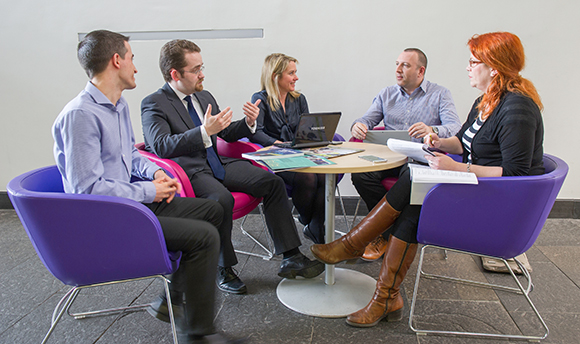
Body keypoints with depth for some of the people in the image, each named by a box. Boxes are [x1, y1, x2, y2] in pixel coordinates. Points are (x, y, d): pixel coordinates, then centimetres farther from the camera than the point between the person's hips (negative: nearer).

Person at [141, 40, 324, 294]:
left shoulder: (205, 97, 18)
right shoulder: (153, 104, -4)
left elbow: (226, 133, 25)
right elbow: (162, 146, -19)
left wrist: (248, 123, 4)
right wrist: (205, 131, -29)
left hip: (217, 164, 7)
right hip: (187, 171, -7)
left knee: (272, 182, -11)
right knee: (222, 199, -36)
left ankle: (290, 258, -8)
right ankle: (222, 270, -12)